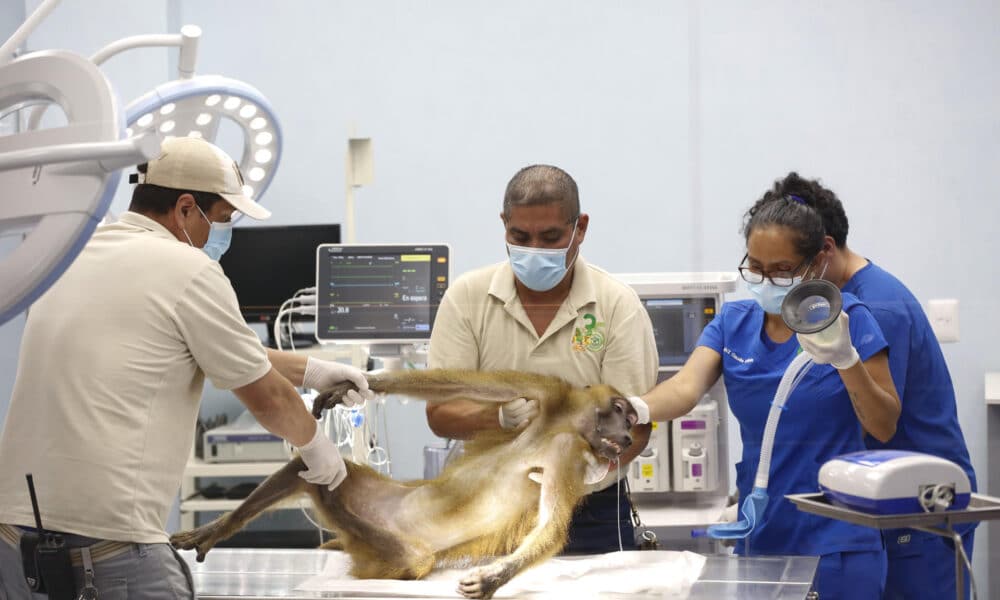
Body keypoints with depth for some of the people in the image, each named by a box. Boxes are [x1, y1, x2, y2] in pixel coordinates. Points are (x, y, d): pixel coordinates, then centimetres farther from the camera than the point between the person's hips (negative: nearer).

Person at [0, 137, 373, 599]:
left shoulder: (78, 256, 16)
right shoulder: (188, 270, -7)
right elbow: (266, 397, 4)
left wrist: (310, 370, 33)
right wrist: (315, 444, 23)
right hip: (105, 540, -8)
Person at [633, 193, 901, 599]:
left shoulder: (846, 318, -6)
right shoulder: (733, 323, 4)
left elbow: (884, 427, -6)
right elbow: (686, 388, -13)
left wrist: (846, 360, -23)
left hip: (835, 543, -4)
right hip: (760, 537, 4)